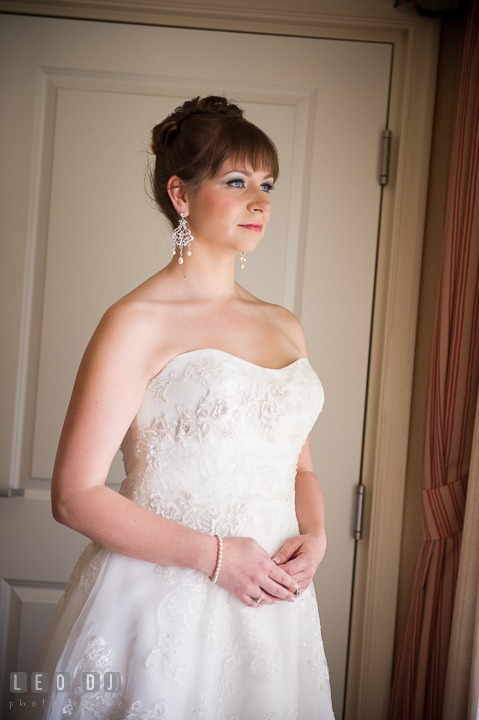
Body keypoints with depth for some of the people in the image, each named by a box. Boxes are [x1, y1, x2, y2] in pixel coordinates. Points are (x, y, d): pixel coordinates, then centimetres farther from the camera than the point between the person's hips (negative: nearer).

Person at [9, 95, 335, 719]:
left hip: (270, 609, 6)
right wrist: (214, 556, -15)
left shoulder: (285, 327, 9)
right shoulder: (137, 324, -11)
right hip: (163, 606, -6)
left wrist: (314, 534, -3)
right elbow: (76, 496, -14)